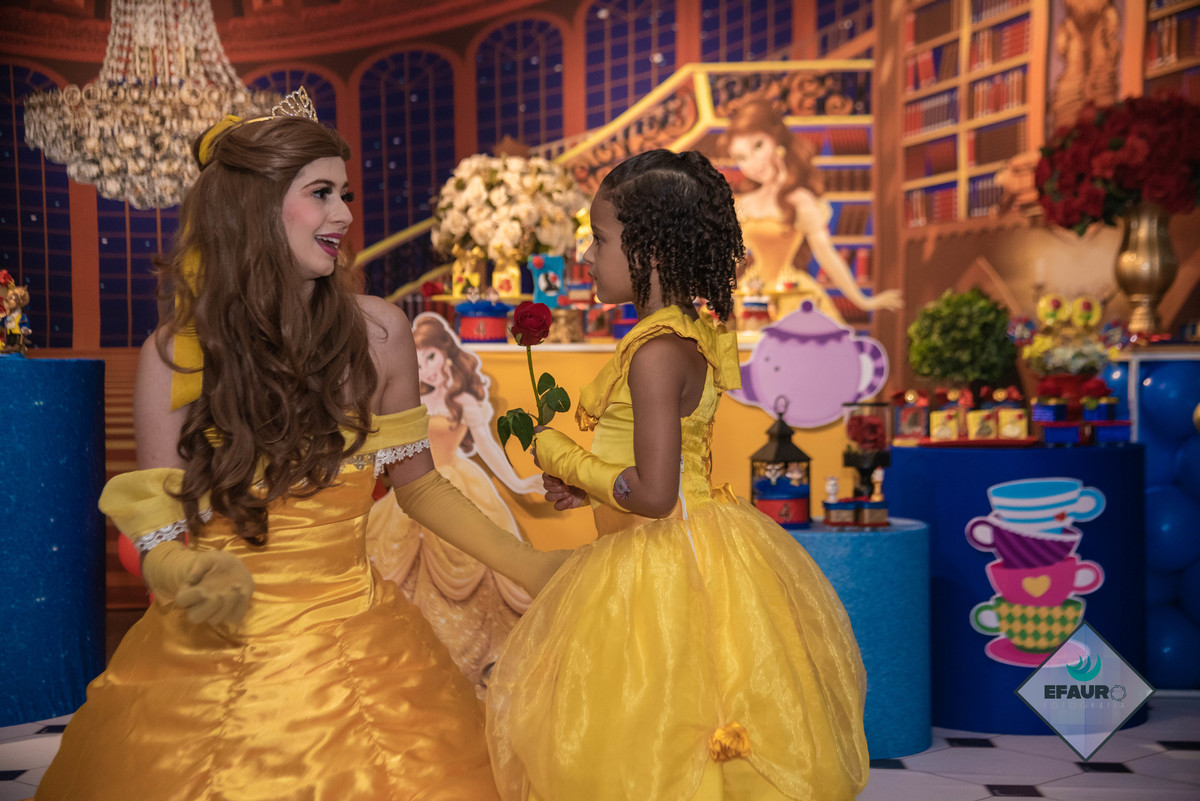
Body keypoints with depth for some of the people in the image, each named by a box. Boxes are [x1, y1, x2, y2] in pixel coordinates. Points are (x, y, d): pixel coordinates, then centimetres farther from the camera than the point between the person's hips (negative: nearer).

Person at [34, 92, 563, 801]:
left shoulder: (377, 332, -4)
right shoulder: (176, 355, -7)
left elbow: (418, 483, 8)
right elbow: (160, 541, -5)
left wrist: (531, 568, 5)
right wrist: (199, 575, -27)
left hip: (355, 640, 1)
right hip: (209, 655, -1)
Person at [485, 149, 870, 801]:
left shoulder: (656, 352, -21)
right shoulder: (687, 335, 8)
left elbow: (654, 495, -25)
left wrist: (564, 460, -11)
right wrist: (586, 481, 9)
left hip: (666, 569, -10)